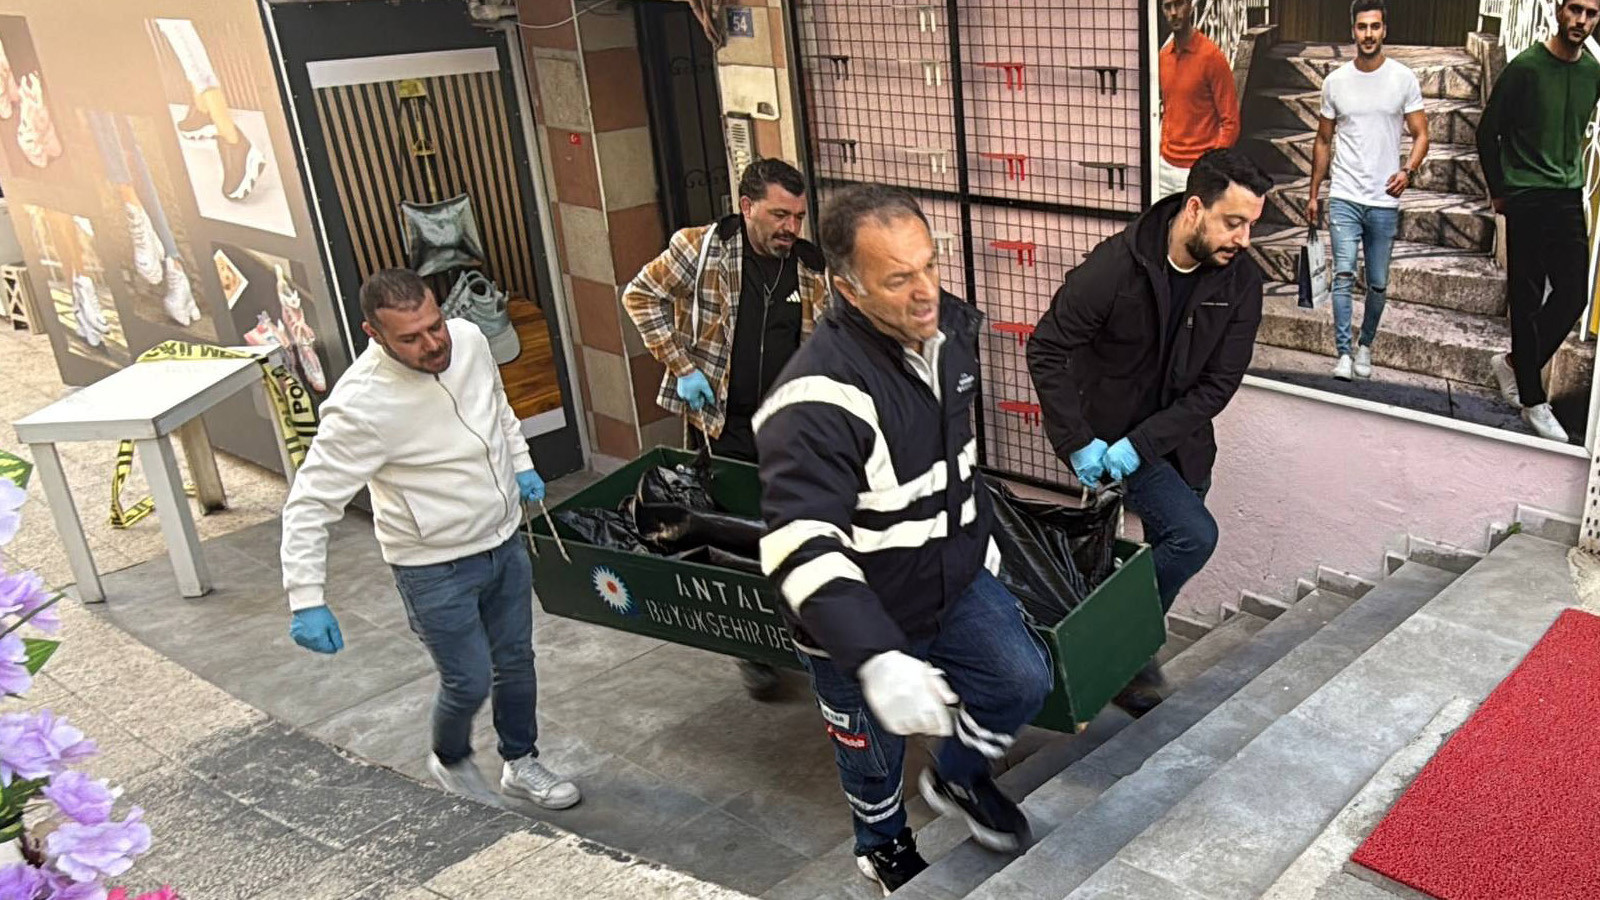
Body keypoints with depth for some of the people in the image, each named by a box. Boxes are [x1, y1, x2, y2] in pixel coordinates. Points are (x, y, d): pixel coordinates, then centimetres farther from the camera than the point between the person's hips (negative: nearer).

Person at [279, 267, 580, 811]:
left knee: (515, 661, 18)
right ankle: (450, 761, 38)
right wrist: (306, 600, -26)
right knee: (469, 682, 5)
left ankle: (520, 765, 41)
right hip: (436, 568, -6)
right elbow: (310, 503, -23)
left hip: (505, 540, 6)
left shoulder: (468, 338, -10)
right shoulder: (361, 405, -28)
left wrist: (521, 464, 12)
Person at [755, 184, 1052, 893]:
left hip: (955, 577, 6)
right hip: (862, 615, -5)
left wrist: (978, 535, 22)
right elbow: (802, 546, -42)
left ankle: (959, 779, 32)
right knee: (874, 750, 15)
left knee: (1023, 681, 0)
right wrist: (876, 659, -53)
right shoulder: (820, 396, -35)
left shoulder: (953, 328, -9)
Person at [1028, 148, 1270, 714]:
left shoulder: (1240, 280, -10)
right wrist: (1078, 442, -19)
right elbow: (1046, 349, -16)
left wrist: (1142, 444, -19)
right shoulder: (1116, 265, -22)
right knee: (1193, 536, -17)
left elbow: (1218, 383, -10)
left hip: (1176, 436, 5)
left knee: (1170, 550, 13)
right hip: (1107, 432, -5)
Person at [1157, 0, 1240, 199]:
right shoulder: (1163, 56, 8)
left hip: (1197, 170, -6)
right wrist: (1162, 151, 13)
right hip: (1165, 166, 6)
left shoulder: (1211, 56, -11)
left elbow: (1230, 123, -11)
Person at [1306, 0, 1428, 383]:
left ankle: (1365, 346, 27)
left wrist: (1408, 171, -19)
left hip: (1384, 201, 0)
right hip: (1344, 197, 0)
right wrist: (1313, 194, 12)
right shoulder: (1335, 81, 5)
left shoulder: (1403, 79, 0)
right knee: (1343, 275, -12)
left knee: (1378, 283, 8)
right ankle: (1343, 354, -10)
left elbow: (1420, 135, 1)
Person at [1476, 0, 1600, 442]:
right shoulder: (1525, 68, -10)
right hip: (1526, 201, -5)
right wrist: (1498, 191, 2)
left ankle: (1515, 363, 23)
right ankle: (1532, 400, 8)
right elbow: (1488, 132, -3)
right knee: (1527, 300, 0)